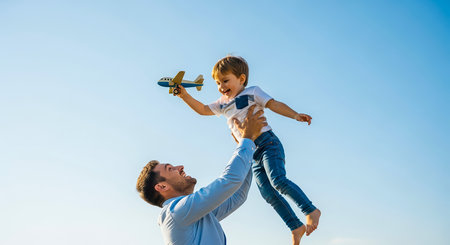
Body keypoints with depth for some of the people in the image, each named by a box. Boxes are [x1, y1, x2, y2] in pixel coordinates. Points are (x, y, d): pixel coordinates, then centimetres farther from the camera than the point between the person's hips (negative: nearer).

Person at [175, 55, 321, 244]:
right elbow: (203, 109, 24)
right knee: (267, 193, -3)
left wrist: (295, 115, -22)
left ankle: (311, 210, -16)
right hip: (252, 153, 6)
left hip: (267, 142, -6)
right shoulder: (223, 104, 18)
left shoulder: (252, 93, 0)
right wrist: (185, 96, 11)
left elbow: (274, 104, -8)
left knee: (277, 180, -26)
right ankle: (296, 227, 5)